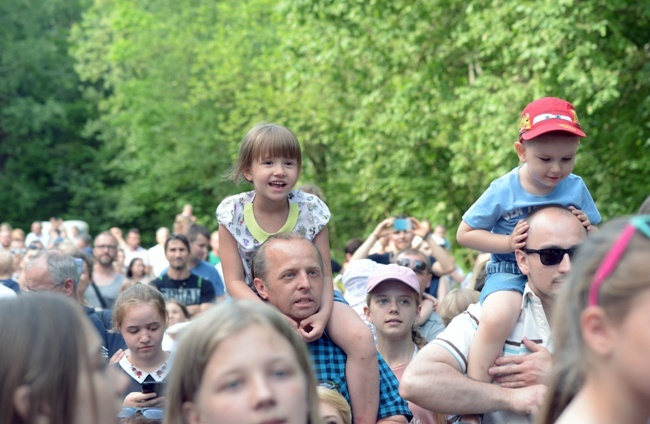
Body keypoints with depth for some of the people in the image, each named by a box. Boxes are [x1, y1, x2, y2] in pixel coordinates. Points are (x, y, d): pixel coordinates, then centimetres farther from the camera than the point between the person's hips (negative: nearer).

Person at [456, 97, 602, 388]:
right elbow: (464, 234, -2)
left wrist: (588, 231, -13)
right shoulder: (503, 191, -9)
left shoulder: (576, 188, 0)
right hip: (510, 273, -4)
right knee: (497, 318, -33)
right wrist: (509, 243, -16)